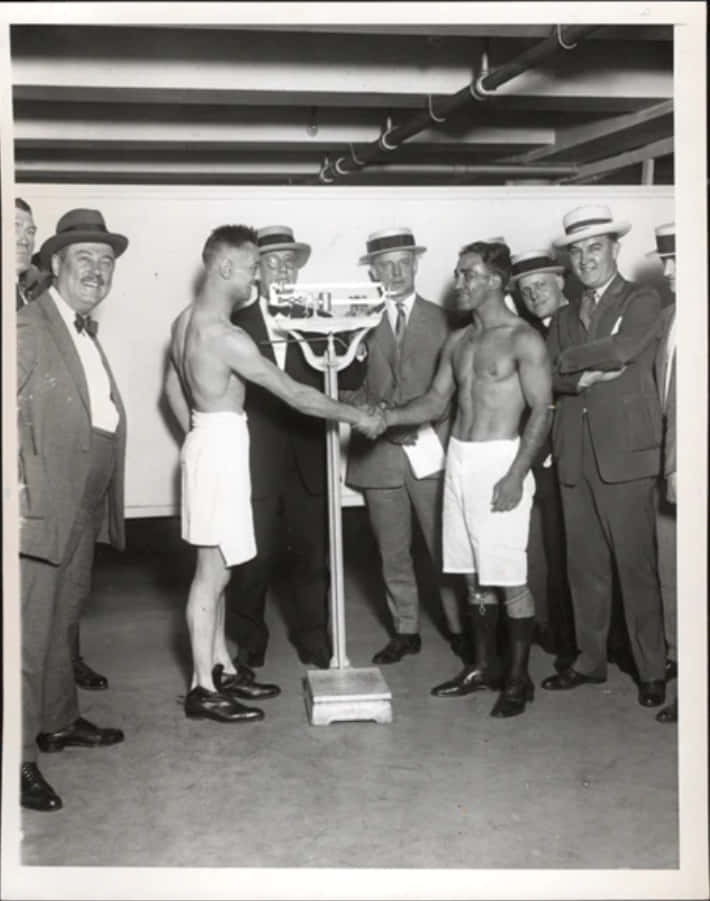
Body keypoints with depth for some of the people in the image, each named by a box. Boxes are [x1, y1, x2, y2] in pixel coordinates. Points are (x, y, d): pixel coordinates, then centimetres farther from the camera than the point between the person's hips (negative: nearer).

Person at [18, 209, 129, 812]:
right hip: (43, 507, -9)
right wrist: (20, 494, -23)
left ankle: (59, 721, 35)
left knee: (64, 620, 21)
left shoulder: (86, 332, 17)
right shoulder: (28, 327, -10)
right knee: (30, 631, -4)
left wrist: (103, 503, 12)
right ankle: (20, 757, 3)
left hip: (84, 507, 9)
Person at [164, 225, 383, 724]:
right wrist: (354, 415, -9)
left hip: (206, 441, 10)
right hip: (222, 446, -10)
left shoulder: (187, 321, 7)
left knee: (215, 567, 15)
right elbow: (292, 392, -18)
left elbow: (173, 386, 19)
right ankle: (203, 688, 5)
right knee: (214, 571, -3)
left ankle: (220, 666, 26)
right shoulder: (225, 335, -22)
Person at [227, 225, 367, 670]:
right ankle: (250, 642, 26)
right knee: (254, 558, 7)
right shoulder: (237, 323, -1)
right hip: (256, 461, -2)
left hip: (308, 458, 2)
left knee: (313, 554, 12)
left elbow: (349, 382, -3)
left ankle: (314, 639, 28)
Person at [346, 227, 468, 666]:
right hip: (379, 453, 1)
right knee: (393, 551, 9)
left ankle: (459, 626, 16)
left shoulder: (440, 320, 5)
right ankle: (406, 630, 21)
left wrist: (436, 433, -7)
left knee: (445, 546, 2)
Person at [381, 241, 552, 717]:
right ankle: (482, 666, 25)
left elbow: (542, 410, -11)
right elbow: (437, 400, 13)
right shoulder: (459, 341, 12)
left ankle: (519, 677, 12)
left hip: (500, 462, -7)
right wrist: (388, 416, -4)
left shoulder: (524, 339, -8)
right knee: (474, 574, 13)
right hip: (459, 461, 7)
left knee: (511, 579, -1)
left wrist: (516, 475, -18)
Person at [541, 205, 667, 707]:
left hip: (625, 452, -5)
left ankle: (652, 670, 9)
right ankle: (591, 660, 21)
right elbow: (547, 376, 6)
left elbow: (620, 349, -16)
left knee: (636, 564, -1)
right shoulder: (564, 317, 18)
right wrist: (583, 377, -13)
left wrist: (568, 359, -2)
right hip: (575, 456, 5)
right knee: (584, 566, 10)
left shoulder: (643, 303, 2)